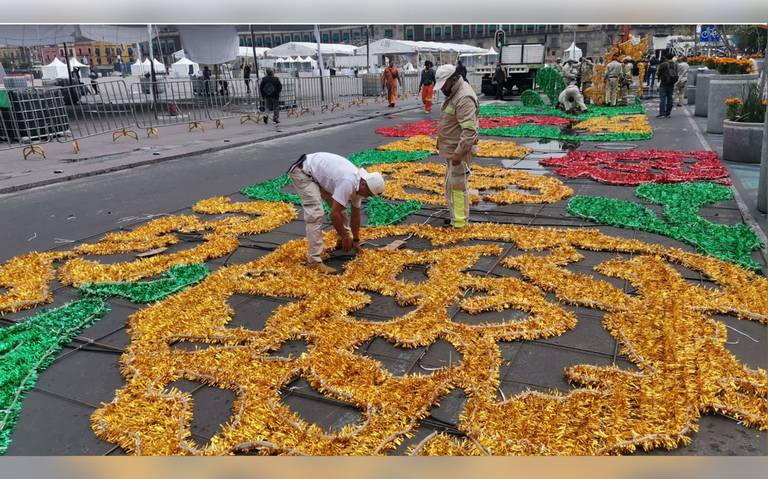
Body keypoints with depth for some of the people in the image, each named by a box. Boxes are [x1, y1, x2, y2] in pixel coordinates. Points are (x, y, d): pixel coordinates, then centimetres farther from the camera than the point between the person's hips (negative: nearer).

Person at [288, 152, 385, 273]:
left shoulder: (358, 183, -3)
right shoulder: (348, 183, -32)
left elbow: (355, 213, 8)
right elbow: (334, 214, -29)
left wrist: (356, 240, 13)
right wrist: (346, 237, -17)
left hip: (318, 172, 10)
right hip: (302, 171, -10)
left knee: (339, 205, 14)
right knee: (315, 214, -18)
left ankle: (342, 240, 31)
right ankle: (314, 261, -15)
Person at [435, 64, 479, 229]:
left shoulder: (464, 98, -23)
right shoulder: (454, 93, 11)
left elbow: (469, 131, -29)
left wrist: (459, 153, -30)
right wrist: (441, 143, 23)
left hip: (458, 150, -10)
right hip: (451, 149, 10)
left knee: (457, 185, -4)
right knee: (451, 183, 18)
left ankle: (459, 223, 5)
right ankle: (455, 215, 31)